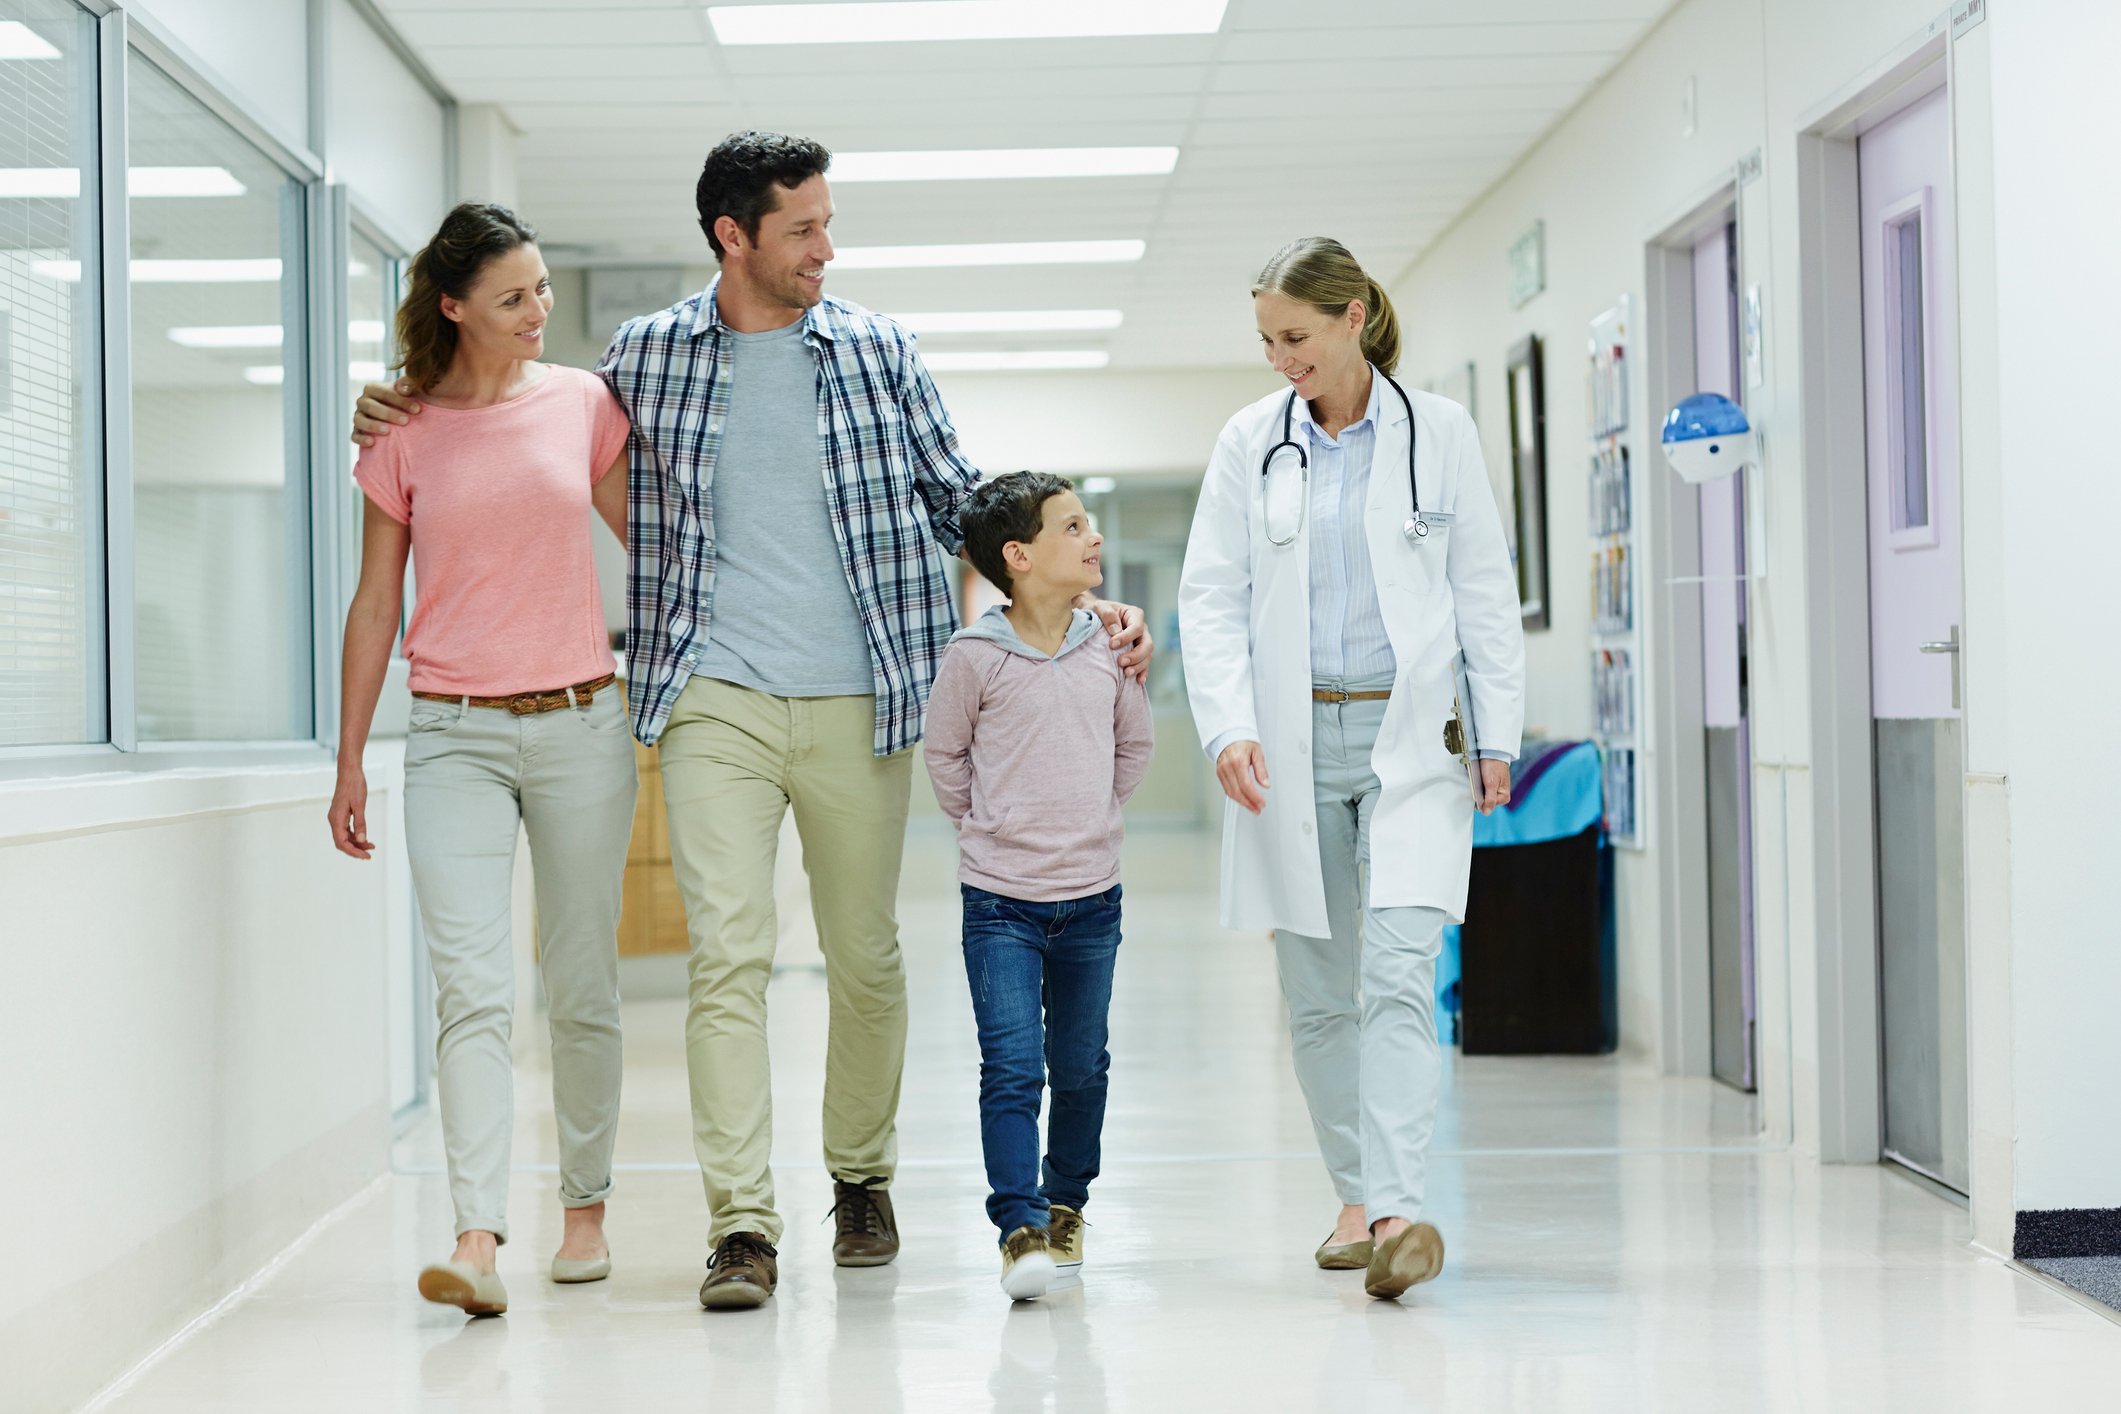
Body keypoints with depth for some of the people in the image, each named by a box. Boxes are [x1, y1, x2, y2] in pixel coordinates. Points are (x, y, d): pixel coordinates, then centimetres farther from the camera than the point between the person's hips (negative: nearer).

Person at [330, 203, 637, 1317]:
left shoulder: (581, 401, 5)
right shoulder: (403, 433, 2)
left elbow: (649, 531, 19)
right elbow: (376, 601, 7)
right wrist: (349, 759, 7)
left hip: (578, 723, 2)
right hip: (454, 734, -1)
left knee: (582, 988, 8)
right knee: (471, 987, -13)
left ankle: (585, 1208, 23)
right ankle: (477, 1240, -19)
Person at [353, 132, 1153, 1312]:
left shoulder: (878, 350, 6)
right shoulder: (647, 356, 6)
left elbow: (962, 501, 11)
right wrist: (402, 416, 7)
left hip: (858, 702, 1)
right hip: (714, 697, -1)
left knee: (867, 957, 9)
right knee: (727, 954, -10)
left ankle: (863, 1178, 29)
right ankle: (743, 1224, -10)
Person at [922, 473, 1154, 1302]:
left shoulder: (1109, 649, 0)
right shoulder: (975, 656, -10)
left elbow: (1134, 743, 16)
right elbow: (945, 755, 5)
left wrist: (1093, 816, 12)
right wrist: (983, 829, 4)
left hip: (1090, 898, 4)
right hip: (1000, 901, -3)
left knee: (1080, 1066, 13)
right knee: (1011, 1067, -10)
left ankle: (1066, 1203, 31)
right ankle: (1020, 1230, -9)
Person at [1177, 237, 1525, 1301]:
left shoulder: (1438, 432, 2)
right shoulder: (1250, 443, 5)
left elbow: (1485, 592, 6)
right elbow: (1211, 596, 4)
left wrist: (1498, 736, 2)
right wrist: (1227, 727, -10)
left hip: (1411, 736, -2)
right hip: (1292, 744, 2)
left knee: (1398, 972, -16)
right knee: (1315, 988, 7)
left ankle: (1398, 1206, -21)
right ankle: (1356, 1197, 19)